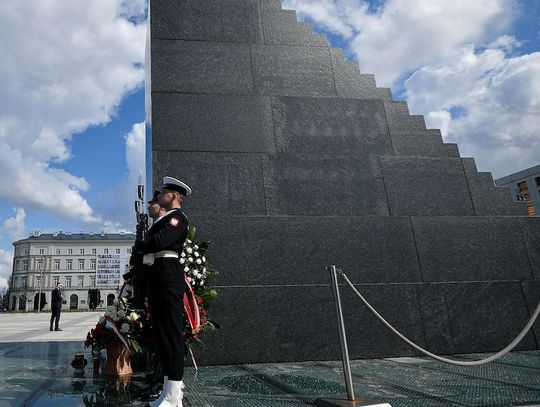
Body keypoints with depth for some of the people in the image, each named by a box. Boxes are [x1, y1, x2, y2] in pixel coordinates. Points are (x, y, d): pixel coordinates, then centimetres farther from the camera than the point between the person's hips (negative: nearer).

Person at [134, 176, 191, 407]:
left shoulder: (178, 217, -5)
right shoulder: (164, 219, 24)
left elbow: (159, 241, -18)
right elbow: (153, 242, 19)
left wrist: (139, 246, -2)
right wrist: (142, 247, 0)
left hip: (168, 277, -10)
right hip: (156, 277, 10)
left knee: (171, 332, -7)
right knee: (161, 332, 13)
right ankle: (170, 387, 24)